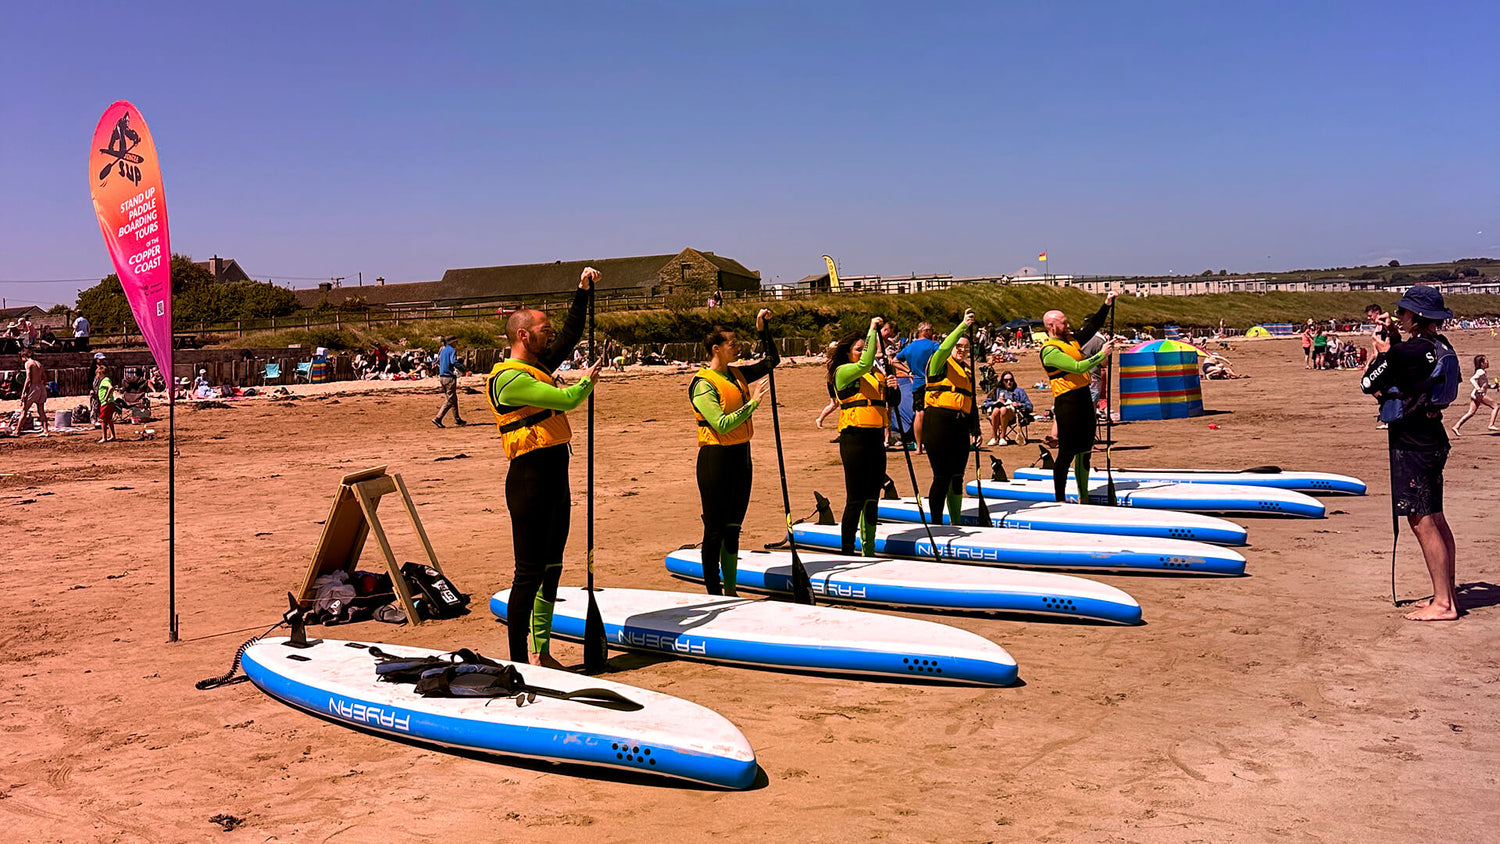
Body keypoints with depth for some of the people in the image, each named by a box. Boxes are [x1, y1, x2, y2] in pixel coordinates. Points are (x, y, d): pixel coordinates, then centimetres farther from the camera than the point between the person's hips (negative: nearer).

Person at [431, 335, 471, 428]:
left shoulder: (442, 350, 17)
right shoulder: (452, 350, -9)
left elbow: (438, 363, 22)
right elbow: (454, 362, -25)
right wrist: (465, 371, -24)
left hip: (442, 377, 9)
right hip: (449, 377, -9)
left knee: (454, 399, 15)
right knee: (450, 400, -6)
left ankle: (457, 419, 18)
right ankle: (438, 419, -12)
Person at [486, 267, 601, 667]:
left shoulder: (539, 366, 15)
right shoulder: (510, 378, -13)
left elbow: (572, 333, 26)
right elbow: (568, 399, -18)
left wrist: (584, 291, 19)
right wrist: (587, 382, 3)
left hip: (555, 478, 10)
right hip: (530, 480, -10)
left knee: (551, 568, 14)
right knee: (530, 572, -7)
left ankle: (541, 653, 23)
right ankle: (518, 660, -1)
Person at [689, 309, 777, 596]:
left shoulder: (737, 374, 10)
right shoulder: (703, 383, -13)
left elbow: (772, 361, 22)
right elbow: (722, 425, -22)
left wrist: (763, 330, 11)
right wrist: (752, 403, -21)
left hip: (741, 455, 8)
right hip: (716, 457, -8)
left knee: (733, 527, 14)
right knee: (715, 529, -1)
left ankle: (731, 590, 23)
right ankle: (714, 593, 6)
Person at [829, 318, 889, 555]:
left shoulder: (877, 375, 17)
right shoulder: (842, 372, -5)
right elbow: (865, 363, -23)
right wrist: (873, 329, -15)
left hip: (876, 438, 7)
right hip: (854, 438, -7)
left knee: (872, 499, 12)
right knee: (856, 499, -6)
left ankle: (869, 550, 21)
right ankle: (847, 552, 0)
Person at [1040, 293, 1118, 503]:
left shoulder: (1071, 341, 15)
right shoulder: (1050, 351, -13)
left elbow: (1092, 326, 23)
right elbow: (1078, 368, -21)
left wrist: (1107, 305, 13)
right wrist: (1101, 355, -13)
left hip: (1084, 399, 9)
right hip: (1067, 402, -9)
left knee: (1085, 450, 14)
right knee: (1067, 452, -7)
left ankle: (1083, 497, 23)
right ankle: (1060, 500, -1)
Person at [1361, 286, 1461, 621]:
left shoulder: (1405, 352, -20)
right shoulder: (1442, 347, 8)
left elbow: (1368, 384, -13)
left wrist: (1383, 353, 5)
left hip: (1412, 445, -10)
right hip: (1434, 439, 10)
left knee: (1422, 521, -6)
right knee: (1435, 519, 16)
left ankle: (1443, 603, -4)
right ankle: (1448, 591, 25)